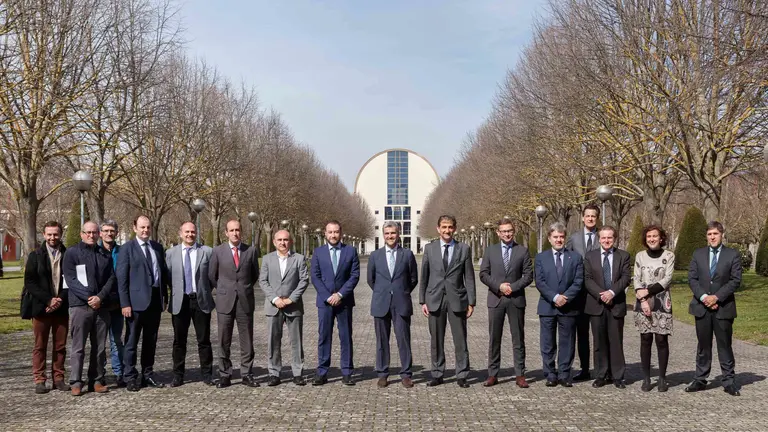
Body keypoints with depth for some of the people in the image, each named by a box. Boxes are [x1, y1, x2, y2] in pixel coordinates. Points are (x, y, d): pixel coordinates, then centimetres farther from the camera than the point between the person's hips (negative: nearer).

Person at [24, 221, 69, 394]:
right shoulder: (35, 256, 3)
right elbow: (30, 282, -2)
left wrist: (61, 299, -11)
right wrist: (48, 300, -12)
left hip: (62, 308, 1)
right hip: (41, 307, -1)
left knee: (60, 346, 5)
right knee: (40, 346, 5)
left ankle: (58, 378, 12)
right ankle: (39, 380, 10)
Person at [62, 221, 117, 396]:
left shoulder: (105, 254, 12)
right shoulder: (72, 253, 2)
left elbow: (111, 278, 6)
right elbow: (71, 279, -5)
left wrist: (100, 297, -9)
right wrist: (88, 297, -14)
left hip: (102, 306, 4)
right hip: (80, 306, -3)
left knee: (100, 347, 6)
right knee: (78, 347, -2)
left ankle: (97, 380, 13)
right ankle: (76, 382, 3)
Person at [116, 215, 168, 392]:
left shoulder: (157, 247, 12)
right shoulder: (127, 248, -3)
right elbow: (121, 278, -7)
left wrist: (165, 297, 10)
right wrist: (125, 303, -12)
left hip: (155, 299, 5)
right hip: (137, 301, -5)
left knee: (151, 340, 11)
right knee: (132, 340, 1)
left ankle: (148, 375, 20)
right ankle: (130, 377, 8)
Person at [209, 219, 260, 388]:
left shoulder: (251, 250, 3)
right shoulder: (218, 251, 2)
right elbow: (212, 276, 10)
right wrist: (223, 291, 10)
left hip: (245, 301, 1)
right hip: (225, 301, 0)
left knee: (247, 341, 4)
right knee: (224, 342, 4)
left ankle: (247, 374, 12)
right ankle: (225, 375, 11)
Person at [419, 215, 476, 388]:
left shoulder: (464, 249, 3)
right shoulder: (429, 248, 6)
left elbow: (469, 277, 3)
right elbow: (424, 276, 6)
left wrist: (471, 302, -1)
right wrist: (423, 301, 1)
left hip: (457, 299, -1)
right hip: (435, 300, 1)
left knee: (460, 340, 2)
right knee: (436, 340, 7)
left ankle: (462, 375, 12)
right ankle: (437, 374, 17)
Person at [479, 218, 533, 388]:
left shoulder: (522, 251, 4)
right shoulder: (490, 250, 7)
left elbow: (528, 275, 0)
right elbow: (483, 274, 2)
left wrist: (512, 287, -12)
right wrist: (499, 286, -11)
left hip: (516, 299, -1)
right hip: (495, 299, 1)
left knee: (518, 338, 4)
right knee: (494, 339, 5)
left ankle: (520, 375, 10)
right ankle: (492, 374, 11)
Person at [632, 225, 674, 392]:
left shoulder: (669, 255, 2)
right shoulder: (640, 256, 7)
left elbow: (667, 279, -5)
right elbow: (637, 280, 3)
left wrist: (648, 290, -13)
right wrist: (643, 300, -9)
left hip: (662, 303, -1)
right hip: (643, 304, 1)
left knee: (662, 340, -1)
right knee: (645, 340, 3)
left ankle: (662, 378, 8)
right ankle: (646, 378, 9)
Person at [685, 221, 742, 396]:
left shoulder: (733, 255, 0)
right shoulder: (698, 254, 7)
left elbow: (735, 280, -7)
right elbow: (692, 278, 3)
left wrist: (716, 297, -15)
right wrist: (703, 297, -12)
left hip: (723, 307, -2)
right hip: (702, 306, 2)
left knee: (725, 345, 4)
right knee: (703, 346, 9)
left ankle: (729, 381, 12)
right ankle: (700, 380, 15)